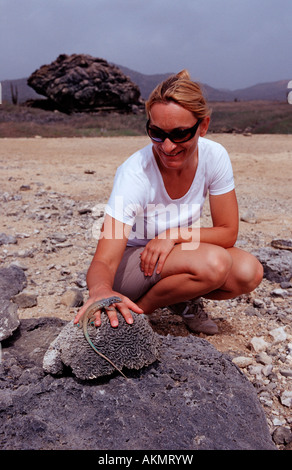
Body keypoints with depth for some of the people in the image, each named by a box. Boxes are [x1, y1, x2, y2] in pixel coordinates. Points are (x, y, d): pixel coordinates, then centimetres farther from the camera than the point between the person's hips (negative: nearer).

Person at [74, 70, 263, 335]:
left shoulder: (214, 156, -16)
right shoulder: (135, 174, -28)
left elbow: (228, 232, -9)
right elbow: (103, 261, -33)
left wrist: (174, 235, -24)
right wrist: (100, 289, -57)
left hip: (175, 253, 5)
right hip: (130, 261, -4)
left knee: (249, 272, -20)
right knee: (214, 262, -30)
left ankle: (182, 299, 6)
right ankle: (138, 310, -7)